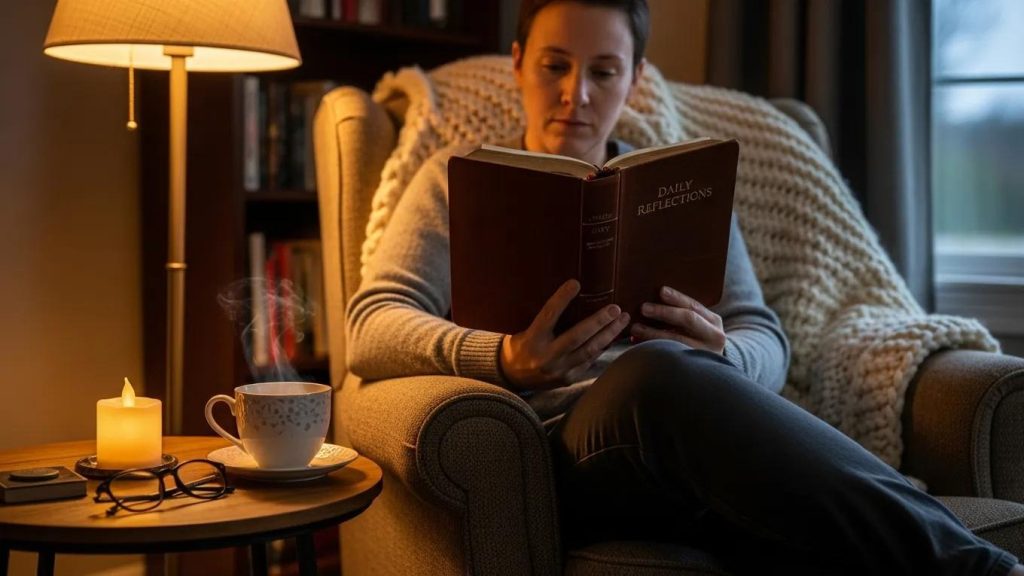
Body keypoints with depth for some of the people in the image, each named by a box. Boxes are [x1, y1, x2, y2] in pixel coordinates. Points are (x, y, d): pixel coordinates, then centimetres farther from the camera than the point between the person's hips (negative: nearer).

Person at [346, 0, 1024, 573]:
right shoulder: (458, 178, 20)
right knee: (659, 374, -40)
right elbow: (374, 329, 5)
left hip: (706, 432, 2)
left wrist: (719, 358, -11)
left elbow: (767, 344, 16)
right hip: (559, 443, -2)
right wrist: (504, 362, -17)